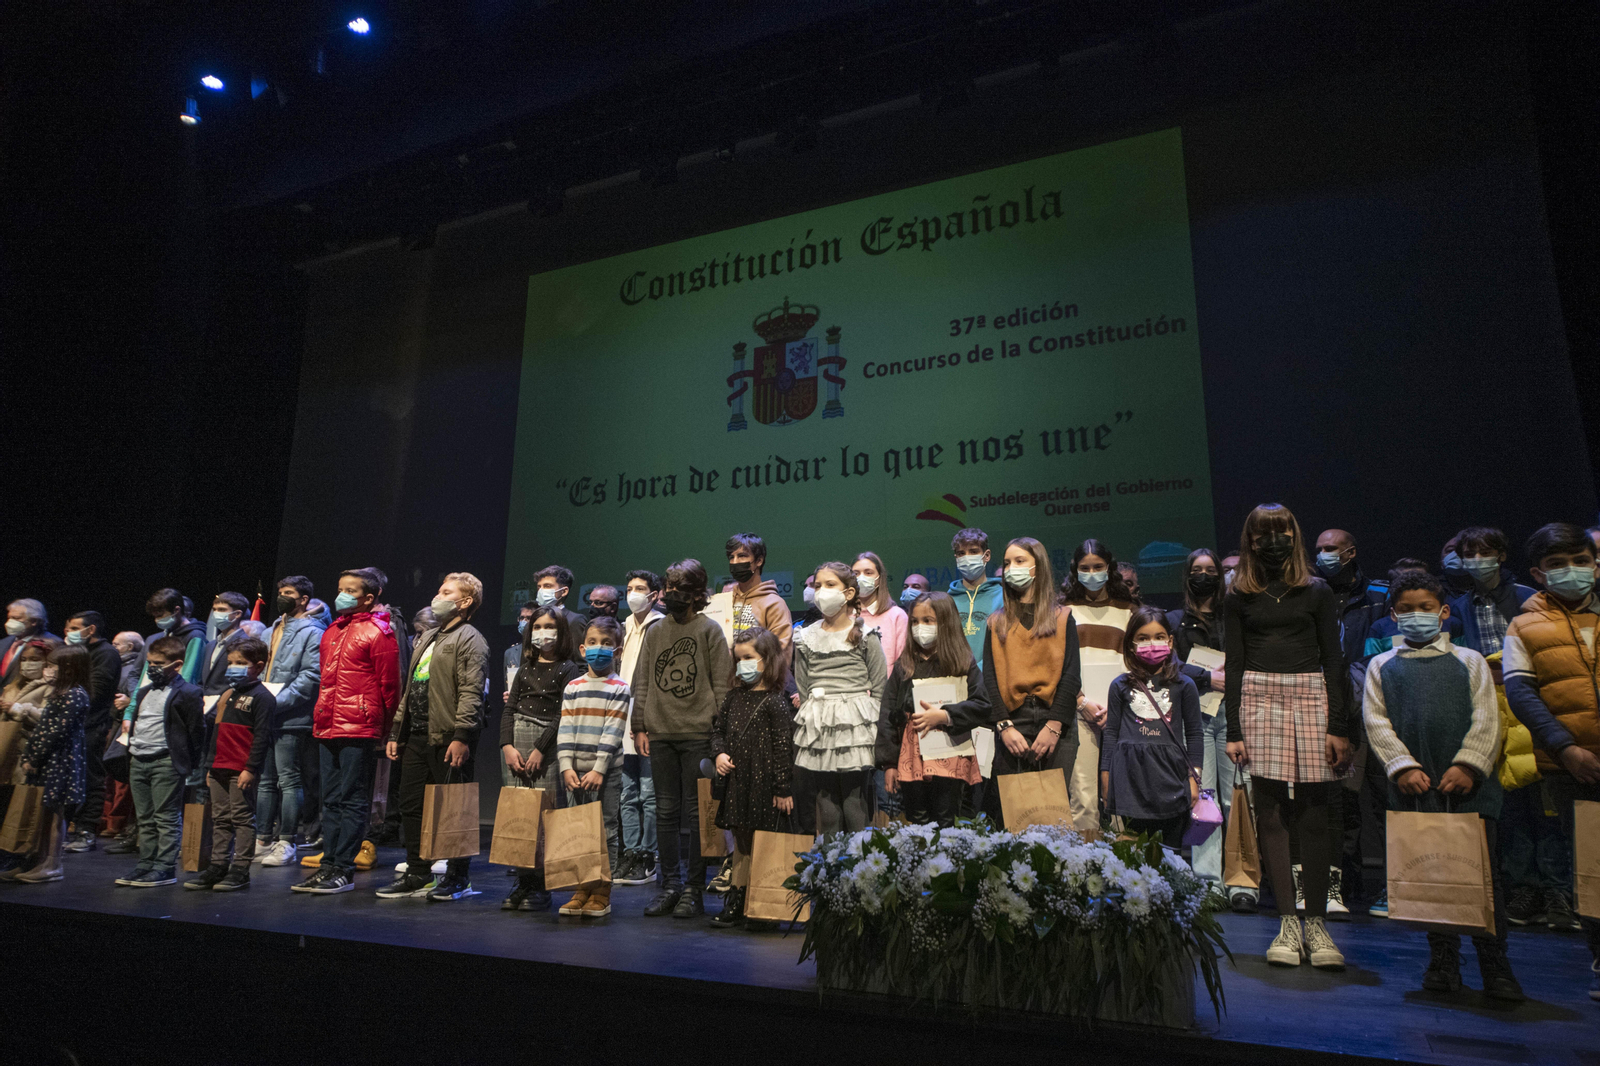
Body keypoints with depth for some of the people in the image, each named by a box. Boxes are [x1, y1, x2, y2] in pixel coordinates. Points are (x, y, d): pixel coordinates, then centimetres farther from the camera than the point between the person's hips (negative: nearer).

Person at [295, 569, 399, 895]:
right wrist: (320, 718, 19)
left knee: (351, 800, -3)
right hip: (328, 728, 8)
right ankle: (328, 864, 18)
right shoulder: (332, 632, 17)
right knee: (331, 800, 12)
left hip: (358, 729, -8)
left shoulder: (378, 633, -7)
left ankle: (344, 869, 2)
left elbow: (389, 684, -7)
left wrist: (384, 730, -4)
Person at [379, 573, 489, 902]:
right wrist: (396, 732, 18)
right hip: (416, 737, 9)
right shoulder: (426, 639, 22)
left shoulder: (469, 639, -6)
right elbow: (410, 689, 23)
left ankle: (458, 876, 9)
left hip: (448, 739, -9)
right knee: (411, 806, 11)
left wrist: (461, 736, -23)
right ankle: (417, 875, 22)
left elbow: (471, 692, -16)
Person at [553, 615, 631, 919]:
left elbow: (612, 733, -9)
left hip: (606, 773, -4)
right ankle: (582, 889, 18)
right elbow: (565, 730, 3)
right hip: (574, 772, 4)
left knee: (606, 831, 0)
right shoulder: (572, 688, 9)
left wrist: (598, 769, -15)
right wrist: (566, 766, -7)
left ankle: (602, 893, 9)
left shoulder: (620, 689, -3)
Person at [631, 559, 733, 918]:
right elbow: (641, 682, 13)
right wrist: (640, 726, 7)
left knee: (697, 812, 2)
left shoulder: (710, 630, 0)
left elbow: (721, 684, -2)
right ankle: (670, 884, 20)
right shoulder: (655, 631, 11)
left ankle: (694, 888, 12)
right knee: (666, 811, 9)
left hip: (698, 734, -4)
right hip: (660, 734, 4)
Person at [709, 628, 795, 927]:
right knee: (739, 841, 15)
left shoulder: (775, 702, -11)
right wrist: (719, 753, -1)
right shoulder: (734, 696, 8)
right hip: (736, 780, 6)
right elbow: (718, 728, 19)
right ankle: (735, 902, 24)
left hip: (763, 784, -6)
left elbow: (783, 747, -12)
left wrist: (784, 789, -12)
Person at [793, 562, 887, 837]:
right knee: (826, 809, 6)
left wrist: (875, 733, -3)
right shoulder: (806, 639, 9)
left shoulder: (865, 638, 1)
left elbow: (879, 691, 2)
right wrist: (810, 726, 7)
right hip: (818, 730, 3)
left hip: (855, 730, -3)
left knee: (855, 809, -2)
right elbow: (803, 691, 12)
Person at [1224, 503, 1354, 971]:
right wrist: (1234, 730, 4)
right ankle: (1287, 922, 7)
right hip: (1259, 699, 1)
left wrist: (1339, 725, -2)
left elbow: (1333, 659, 7)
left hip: (1311, 698, 0)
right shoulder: (1238, 597, 10)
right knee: (1270, 812, -1)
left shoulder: (1318, 592, 9)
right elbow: (1234, 663, 9)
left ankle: (1316, 923, 8)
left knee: (1313, 813, -2)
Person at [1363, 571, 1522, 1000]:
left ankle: (1496, 967, 8)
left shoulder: (1469, 660, 11)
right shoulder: (1381, 666, 10)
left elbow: (1486, 719, 3)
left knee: (1482, 868, -1)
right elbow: (1376, 721, 3)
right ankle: (1443, 961, 17)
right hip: (1413, 785, 1)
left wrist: (1468, 764, -10)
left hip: (1467, 783, 0)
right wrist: (1403, 766, -9)